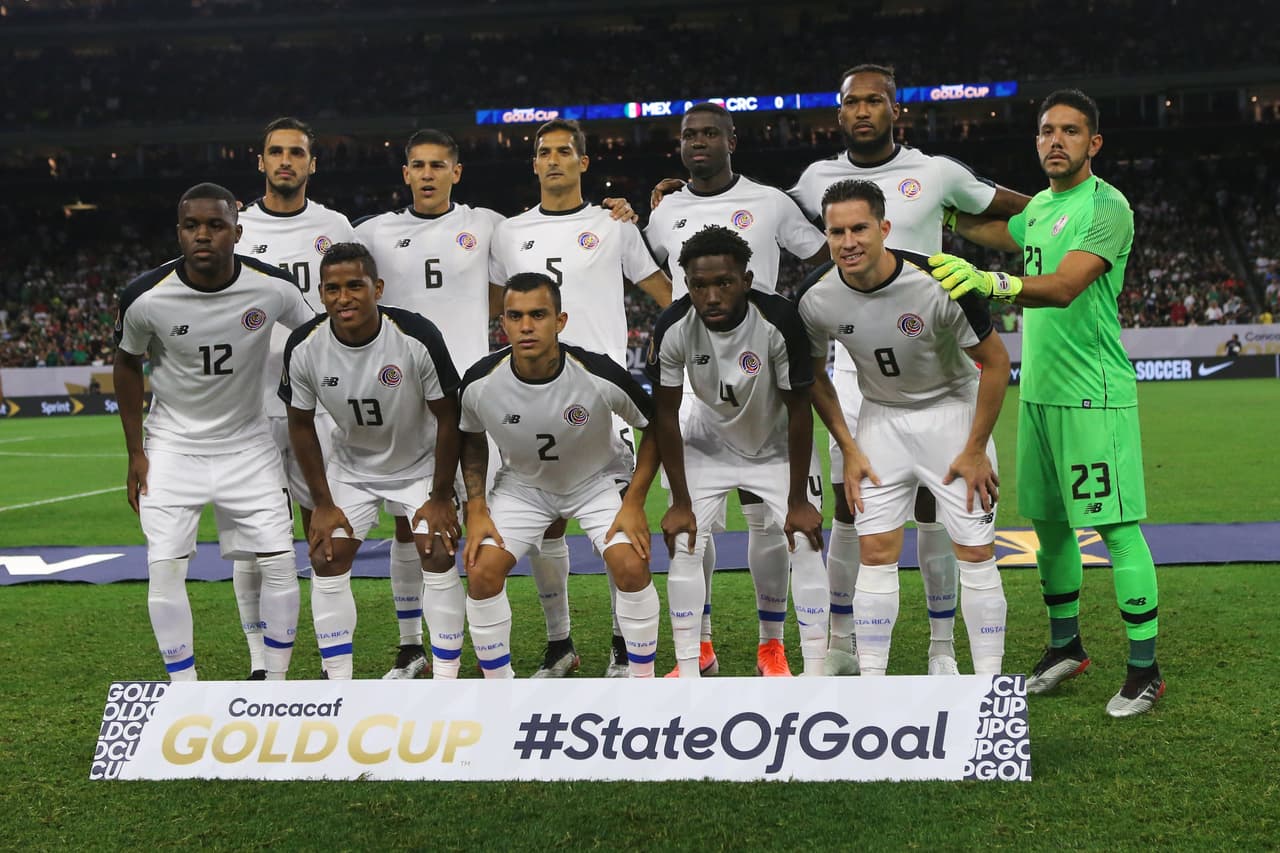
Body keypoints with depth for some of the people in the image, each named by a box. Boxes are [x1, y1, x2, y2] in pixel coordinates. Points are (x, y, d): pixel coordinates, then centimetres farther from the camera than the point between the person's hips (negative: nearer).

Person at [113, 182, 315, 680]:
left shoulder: (273, 288, -18)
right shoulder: (146, 297, -18)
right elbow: (127, 365, 1)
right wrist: (136, 454, 1)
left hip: (248, 445, 1)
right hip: (172, 447, -1)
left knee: (279, 562, -3)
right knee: (165, 568, -8)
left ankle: (275, 684, 15)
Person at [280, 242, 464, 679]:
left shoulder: (418, 336, -29)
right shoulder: (304, 346, -20)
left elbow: (448, 417, -17)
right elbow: (301, 424, -5)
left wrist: (441, 497, -14)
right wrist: (323, 503, -6)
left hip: (421, 463, -3)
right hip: (351, 466, 3)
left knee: (438, 557, -12)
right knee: (326, 559, -4)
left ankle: (446, 681, 0)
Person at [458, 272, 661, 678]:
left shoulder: (600, 375, -30)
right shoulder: (479, 382, -24)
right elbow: (472, 439, -1)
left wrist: (635, 503, -17)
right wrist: (475, 509, -9)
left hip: (597, 480, -2)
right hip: (521, 484, 2)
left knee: (631, 566, -22)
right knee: (481, 572, -13)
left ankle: (643, 682, 1)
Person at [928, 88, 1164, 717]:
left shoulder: (1107, 207, -11)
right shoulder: (1039, 205, 14)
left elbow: (1063, 287, -26)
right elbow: (993, 232, 37)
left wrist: (989, 282, -40)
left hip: (1094, 395, -8)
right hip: (1038, 390, 8)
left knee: (1116, 525, -6)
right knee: (1048, 522, 13)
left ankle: (1145, 670, 2)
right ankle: (1065, 648, 28)